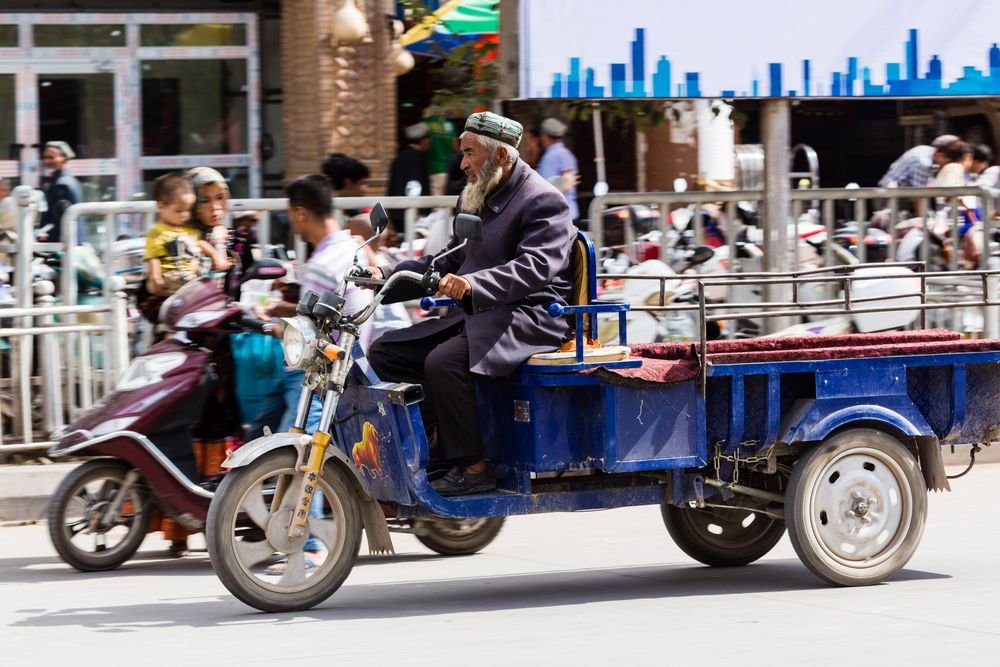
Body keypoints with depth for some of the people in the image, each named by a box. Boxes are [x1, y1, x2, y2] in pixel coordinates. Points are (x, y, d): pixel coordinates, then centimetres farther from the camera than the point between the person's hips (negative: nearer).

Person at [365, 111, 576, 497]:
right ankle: (438, 440, -2)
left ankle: (473, 468, -20)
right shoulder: (474, 198, 19)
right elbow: (448, 261, 23)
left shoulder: (543, 201, -10)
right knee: (385, 352, -2)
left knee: (443, 362, -32)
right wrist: (388, 277, 8)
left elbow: (535, 267, -25)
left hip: (528, 318, -10)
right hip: (474, 315, 10)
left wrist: (473, 284, -40)